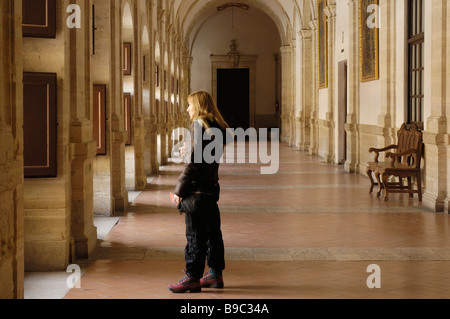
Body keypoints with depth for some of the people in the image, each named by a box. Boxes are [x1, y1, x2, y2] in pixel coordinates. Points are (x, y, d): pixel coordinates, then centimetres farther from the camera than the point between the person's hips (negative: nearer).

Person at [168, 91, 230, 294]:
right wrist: (188, 152, 16)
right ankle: (215, 274, 21)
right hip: (212, 186, 9)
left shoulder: (199, 125, -14)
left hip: (198, 188, -9)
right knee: (212, 231, 14)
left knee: (195, 235, -3)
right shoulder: (217, 127, 12)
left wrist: (179, 189, -15)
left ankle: (193, 278, 2)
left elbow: (194, 163, -18)